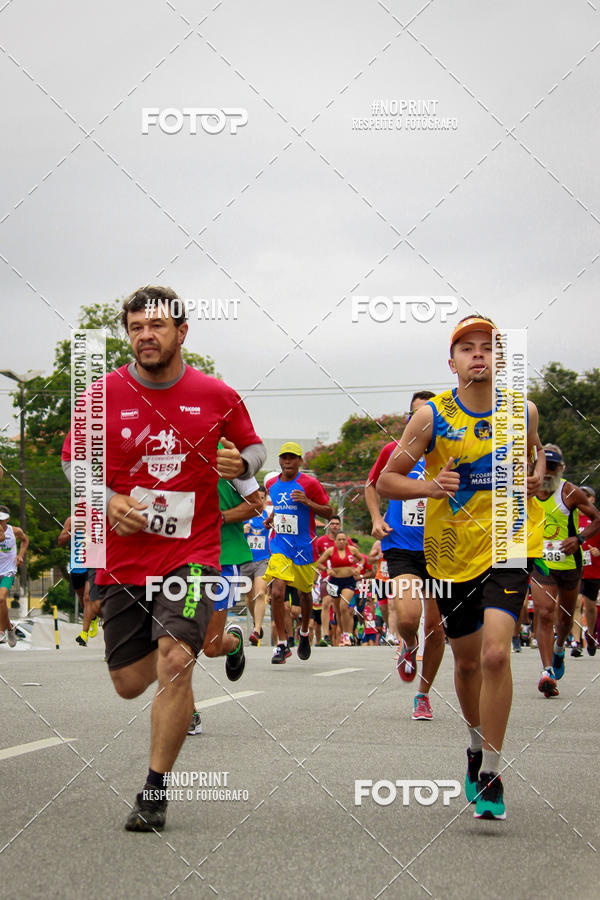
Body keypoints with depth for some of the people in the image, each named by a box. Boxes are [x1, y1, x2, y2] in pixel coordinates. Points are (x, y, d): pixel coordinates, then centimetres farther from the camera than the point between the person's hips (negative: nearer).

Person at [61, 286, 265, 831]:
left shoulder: (217, 396, -1)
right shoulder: (104, 395, -1)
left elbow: (254, 447, 14)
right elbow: (74, 460, 9)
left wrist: (242, 464, -9)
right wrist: (107, 500, -9)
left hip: (191, 552, -2)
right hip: (123, 557, 2)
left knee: (174, 663, -20)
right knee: (130, 682, 8)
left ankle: (155, 792, -7)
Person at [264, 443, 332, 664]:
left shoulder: (309, 484, -8)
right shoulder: (272, 484, 7)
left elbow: (328, 513, -5)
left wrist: (307, 502, -19)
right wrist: (272, 516, 8)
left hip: (304, 547, -2)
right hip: (279, 545, 2)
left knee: (304, 593, 14)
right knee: (277, 593, -15)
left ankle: (304, 633, 41)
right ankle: (281, 643, -8)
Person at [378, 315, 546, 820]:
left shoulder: (522, 411, 0)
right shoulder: (432, 416, -6)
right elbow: (386, 481, -2)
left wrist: (536, 475, 0)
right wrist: (427, 486, -20)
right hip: (454, 551, 1)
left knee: (495, 651, -19)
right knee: (467, 659, 14)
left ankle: (491, 776, -10)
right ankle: (478, 745, 42)